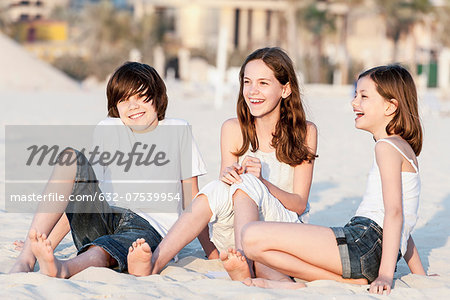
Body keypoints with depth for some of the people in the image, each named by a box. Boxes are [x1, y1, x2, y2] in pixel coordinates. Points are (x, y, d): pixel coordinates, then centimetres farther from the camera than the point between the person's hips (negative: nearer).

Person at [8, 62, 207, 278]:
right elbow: (83, 193, 14)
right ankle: (27, 257, -37)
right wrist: (48, 243, 7)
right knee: (71, 157, -22)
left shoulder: (178, 132, 10)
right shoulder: (107, 129, 14)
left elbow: (190, 199, 13)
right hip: (103, 220, 3)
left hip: (151, 229, -3)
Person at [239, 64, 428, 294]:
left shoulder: (387, 147, -4)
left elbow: (394, 212, -15)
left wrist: (385, 274, -22)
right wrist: (420, 274, 28)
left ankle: (343, 279, -13)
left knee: (253, 237, -20)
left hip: (363, 240, -11)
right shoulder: (403, 149, 27)